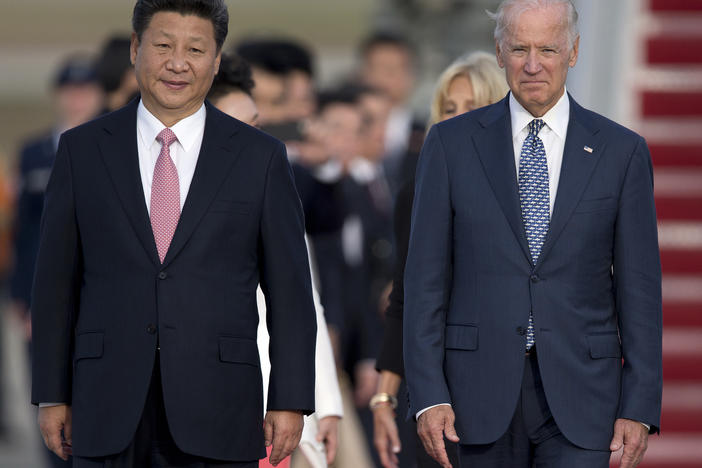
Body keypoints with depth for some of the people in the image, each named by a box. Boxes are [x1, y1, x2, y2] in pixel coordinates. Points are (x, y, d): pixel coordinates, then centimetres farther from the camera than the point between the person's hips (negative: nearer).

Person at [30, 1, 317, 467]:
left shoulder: (260, 157, 4)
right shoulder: (83, 149, 7)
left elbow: (289, 291, 4)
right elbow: (57, 281, 8)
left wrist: (290, 402, -2)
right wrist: (52, 395, 4)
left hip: (217, 412, -1)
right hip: (109, 410, 1)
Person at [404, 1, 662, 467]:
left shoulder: (622, 151, 4)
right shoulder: (451, 144, 4)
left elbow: (639, 289, 3)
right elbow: (426, 278, 2)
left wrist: (640, 409, -3)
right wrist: (429, 394, -7)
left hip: (579, 396, -1)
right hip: (483, 389, 1)